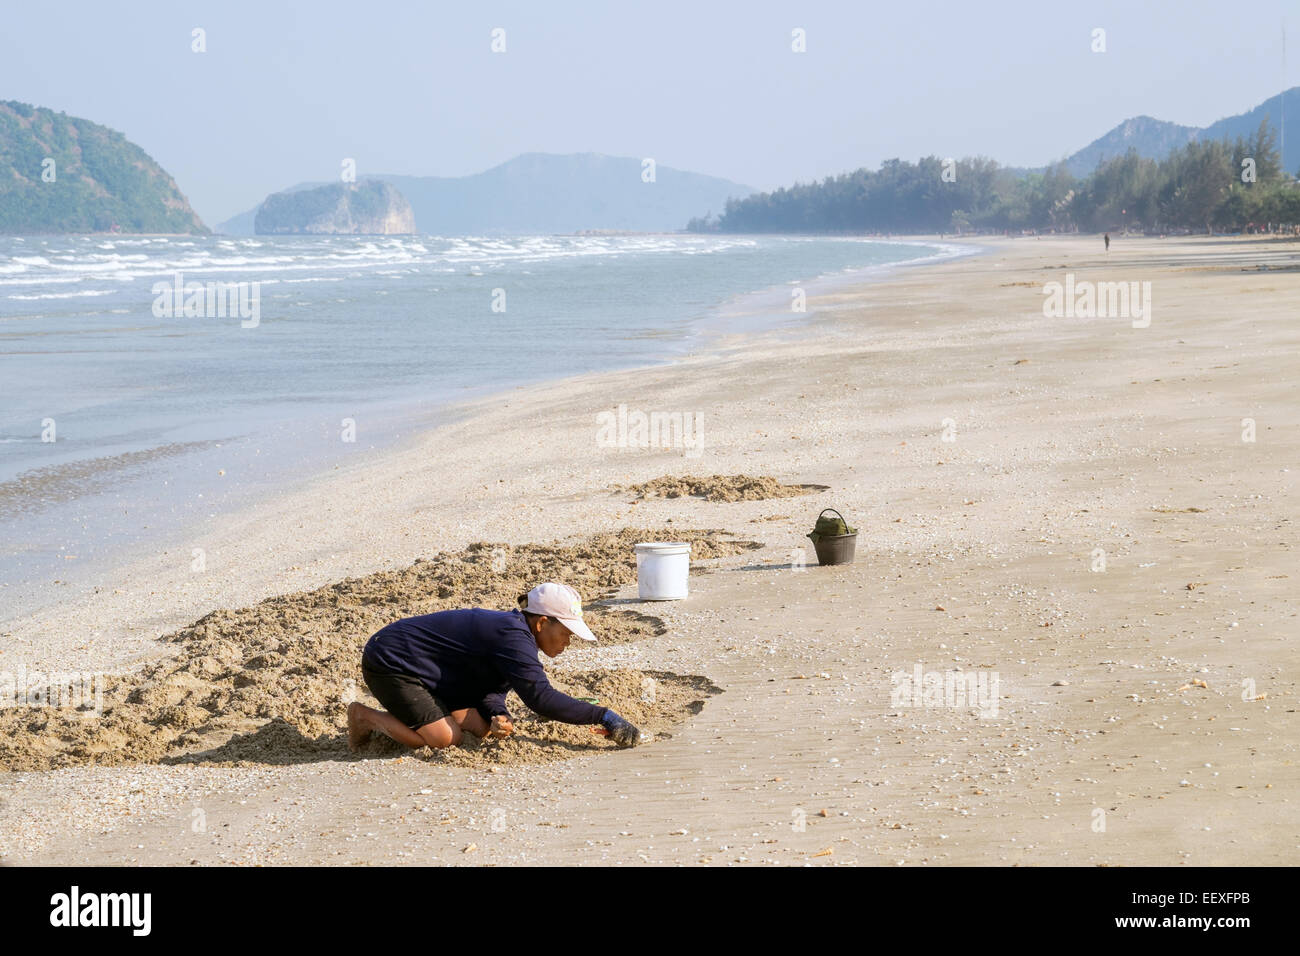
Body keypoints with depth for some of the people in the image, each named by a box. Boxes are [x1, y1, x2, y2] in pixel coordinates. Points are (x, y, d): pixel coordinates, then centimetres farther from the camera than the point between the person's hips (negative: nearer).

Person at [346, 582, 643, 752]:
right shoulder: (511, 637, -28)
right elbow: (541, 696, -34)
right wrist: (604, 716, -34)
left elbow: (492, 689, 6)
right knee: (444, 738, -20)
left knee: (481, 728, 3)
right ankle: (366, 716, -2)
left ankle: (400, 715, 18)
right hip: (389, 661, -10)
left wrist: (498, 716, -18)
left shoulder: (515, 633, 4)